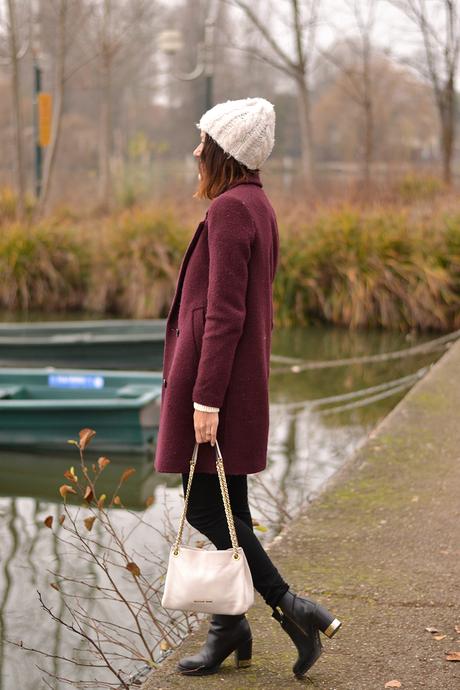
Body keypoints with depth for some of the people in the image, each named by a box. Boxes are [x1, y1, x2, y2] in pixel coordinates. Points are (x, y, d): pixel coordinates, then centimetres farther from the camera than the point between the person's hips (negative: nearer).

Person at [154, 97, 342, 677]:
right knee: (226, 506, 12)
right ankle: (229, 628, 19)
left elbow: (224, 313, -21)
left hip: (215, 376, -10)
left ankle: (292, 606, -3)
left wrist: (205, 397, -21)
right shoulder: (258, 205, 14)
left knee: (205, 507, -4)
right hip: (243, 377, 10)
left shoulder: (228, 209, -16)